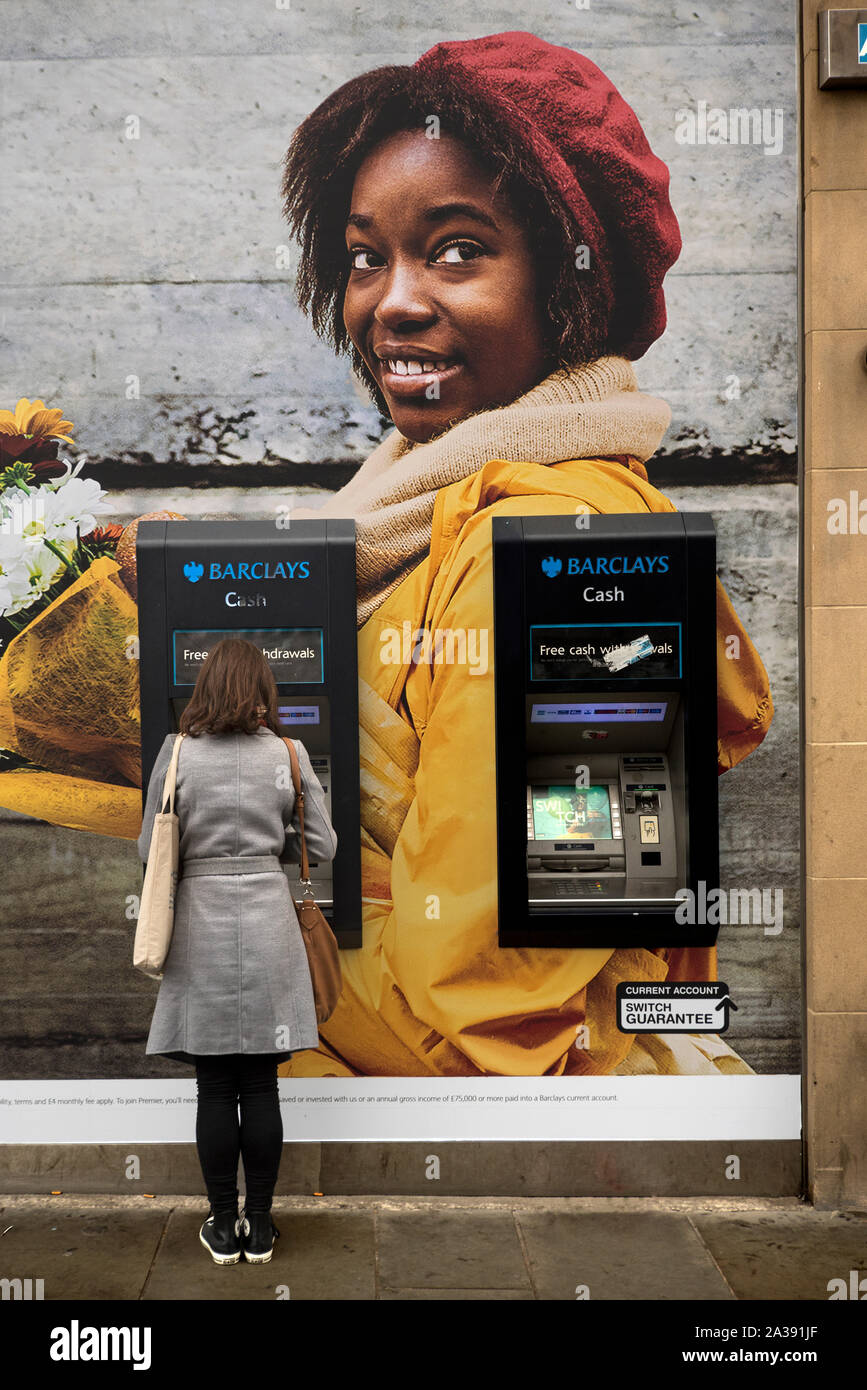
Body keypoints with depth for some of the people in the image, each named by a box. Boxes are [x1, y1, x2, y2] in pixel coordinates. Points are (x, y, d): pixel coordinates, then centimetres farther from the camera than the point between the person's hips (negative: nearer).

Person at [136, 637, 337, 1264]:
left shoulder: (178, 753, -5)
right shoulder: (288, 754, -3)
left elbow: (151, 850, 0)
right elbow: (322, 846, 1)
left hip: (201, 926, 0)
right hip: (268, 924, 1)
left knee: (215, 1088, 8)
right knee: (261, 1084, 9)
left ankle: (224, 1227, 19)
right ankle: (260, 1226, 20)